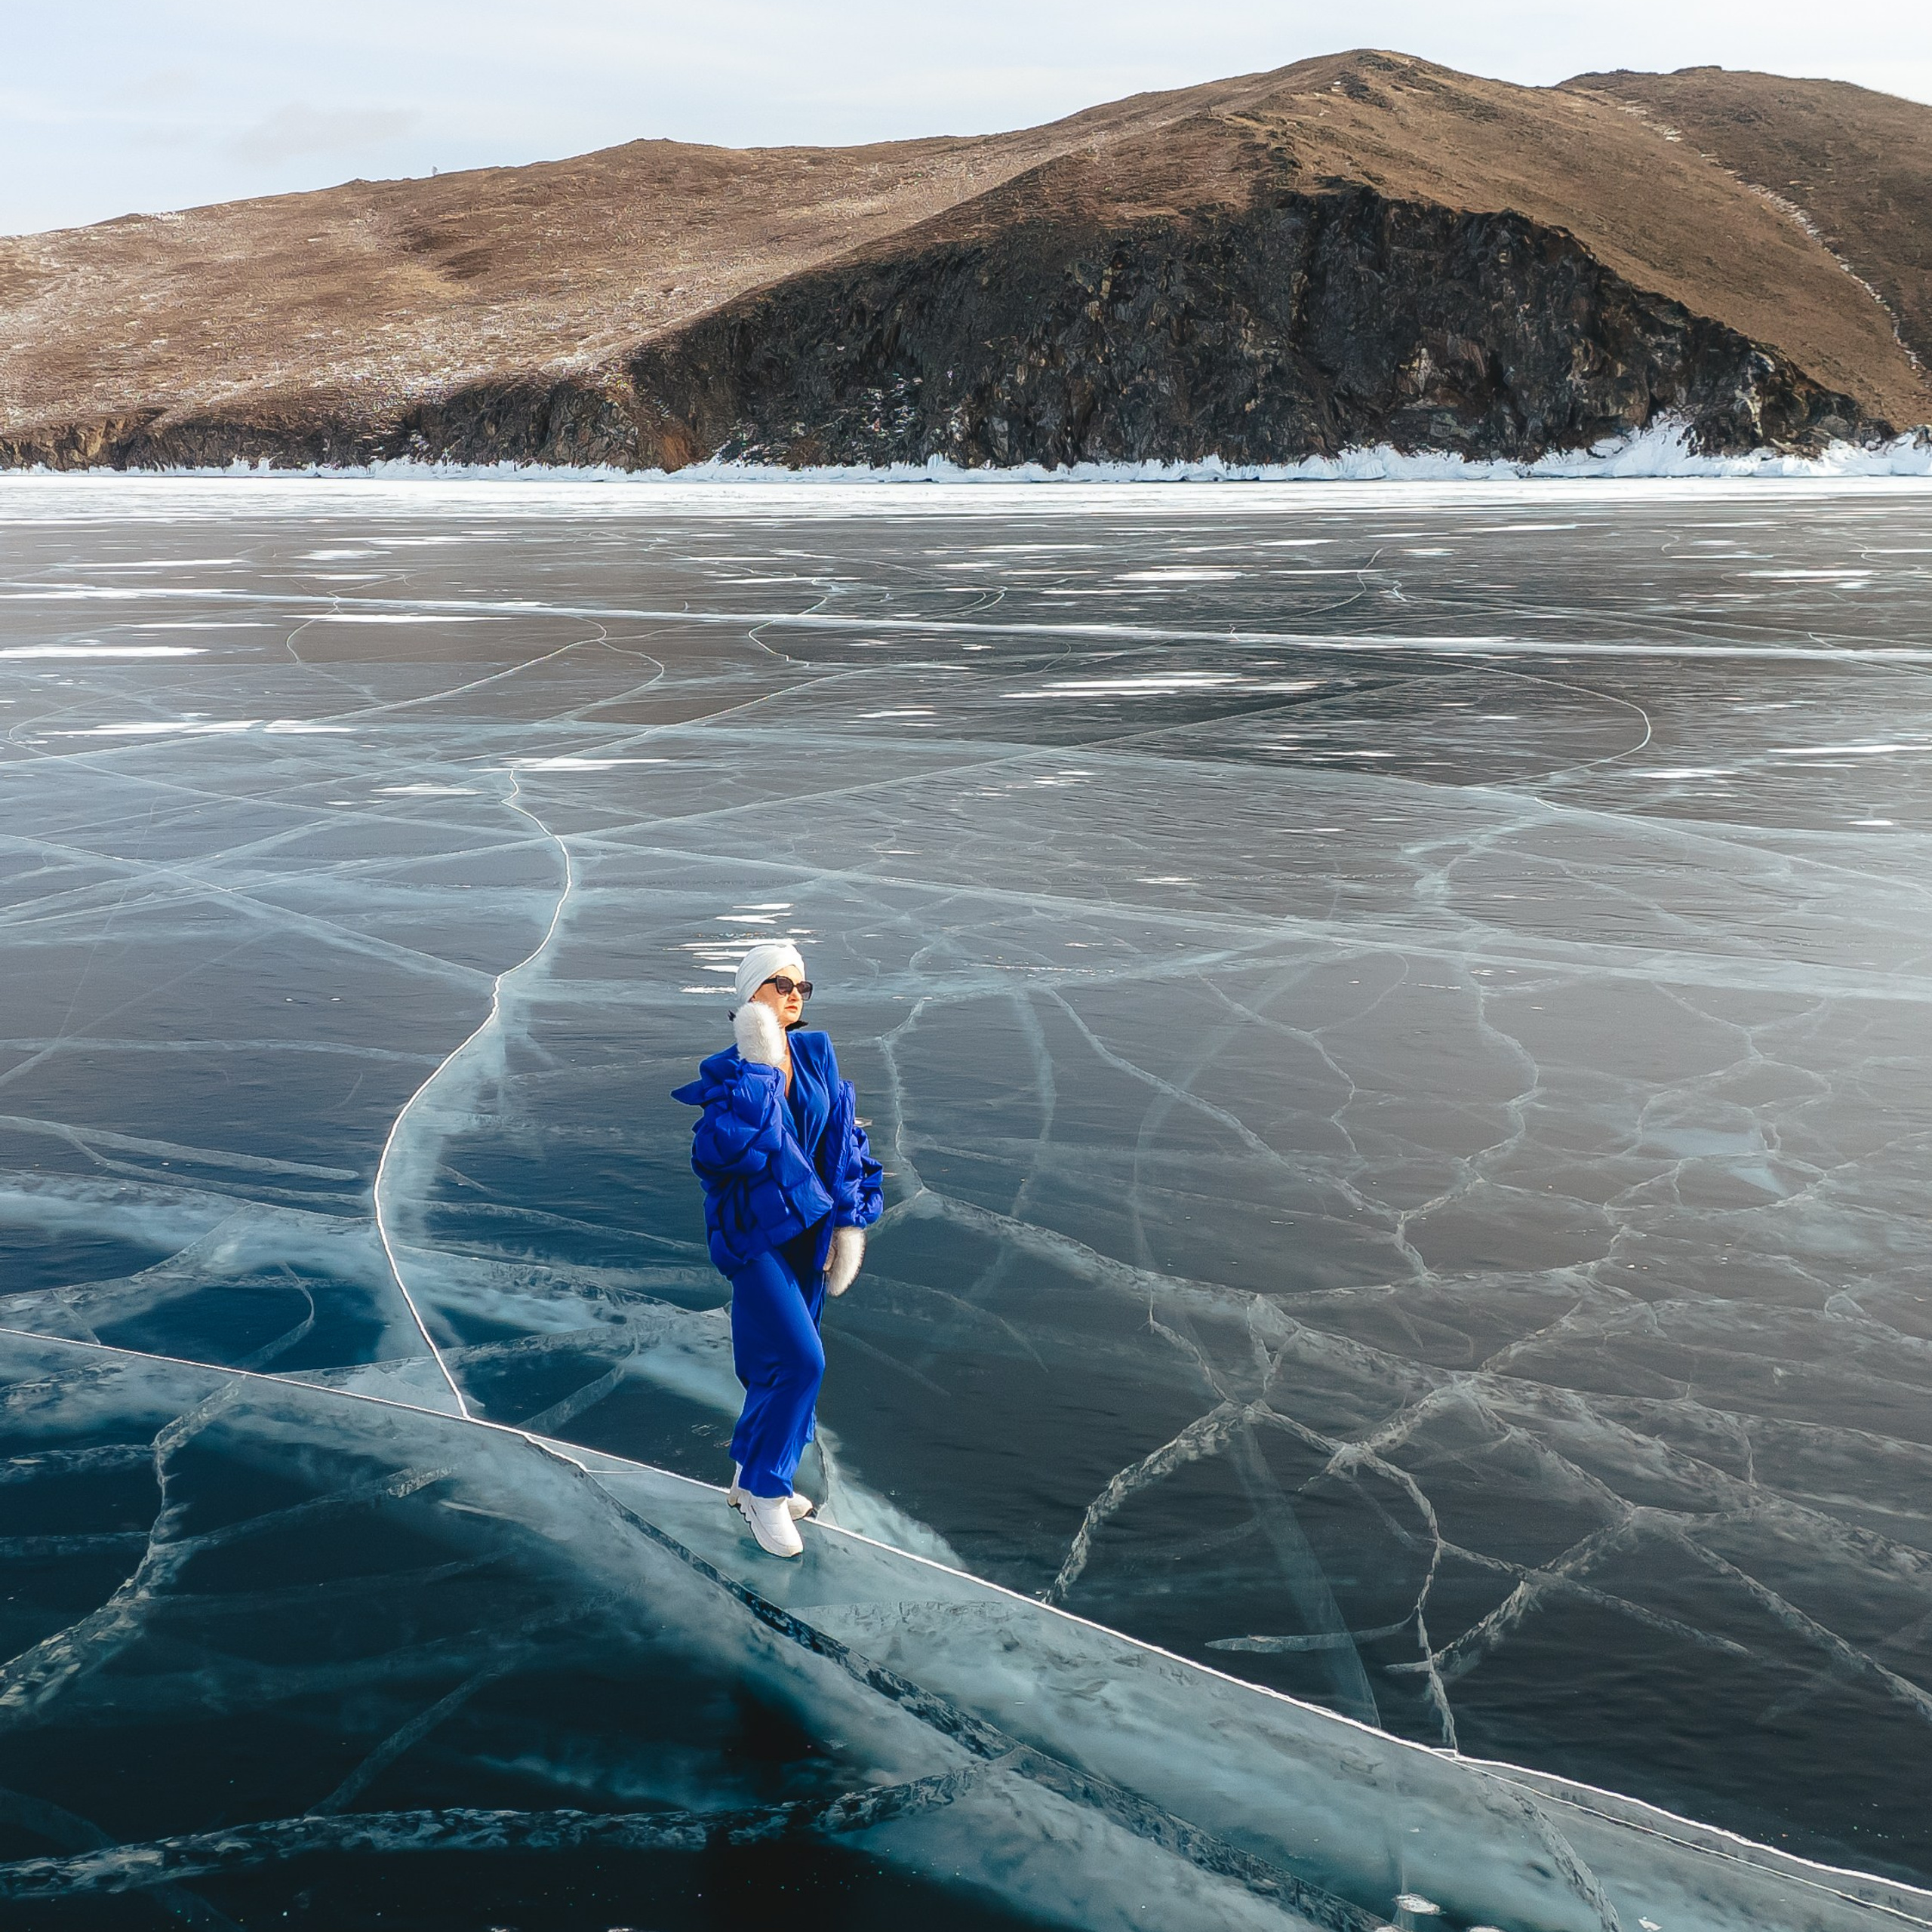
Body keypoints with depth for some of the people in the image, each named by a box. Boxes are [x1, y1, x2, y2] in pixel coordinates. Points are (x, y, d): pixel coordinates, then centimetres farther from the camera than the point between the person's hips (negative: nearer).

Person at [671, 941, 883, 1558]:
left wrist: (849, 1222, 1)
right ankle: (765, 1492, 7)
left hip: (807, 1224, 6)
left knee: (778, 1362, 14)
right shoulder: (727, 1071, -12)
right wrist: (757, 1067, -25)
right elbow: (724, 1148, -28)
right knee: (800, 1361, -12)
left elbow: (842, 1139, 5)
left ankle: (750, 1480, 32)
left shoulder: (817, 1054, 1)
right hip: (755, 1231, -6)